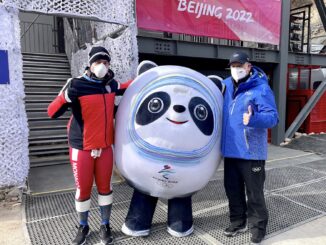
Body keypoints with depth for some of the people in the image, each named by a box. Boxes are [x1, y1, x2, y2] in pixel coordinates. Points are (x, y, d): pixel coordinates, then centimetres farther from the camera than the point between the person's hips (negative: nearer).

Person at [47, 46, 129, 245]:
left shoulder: (111, 84, 3)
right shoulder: (77, 85, -13)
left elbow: (127, 87, 26)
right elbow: (52, 113, -16)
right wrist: (64, 95, -33)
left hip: (105, 147, 4)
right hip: (81, 148, -3)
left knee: (105, 187, 11)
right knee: (83, 190, 8)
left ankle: (105, 226, 29)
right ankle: (83, 227, 31)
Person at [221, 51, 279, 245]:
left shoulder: (261, 88, -11)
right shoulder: (227, 85, 8)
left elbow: (273, 117, -19)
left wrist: (253, 119, -36)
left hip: (251, 152, -6)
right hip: (230, 150, 6)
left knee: (254, 192, 6)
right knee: (233, 189, 17)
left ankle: (258, 226, 27)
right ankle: (238, 221, 36)